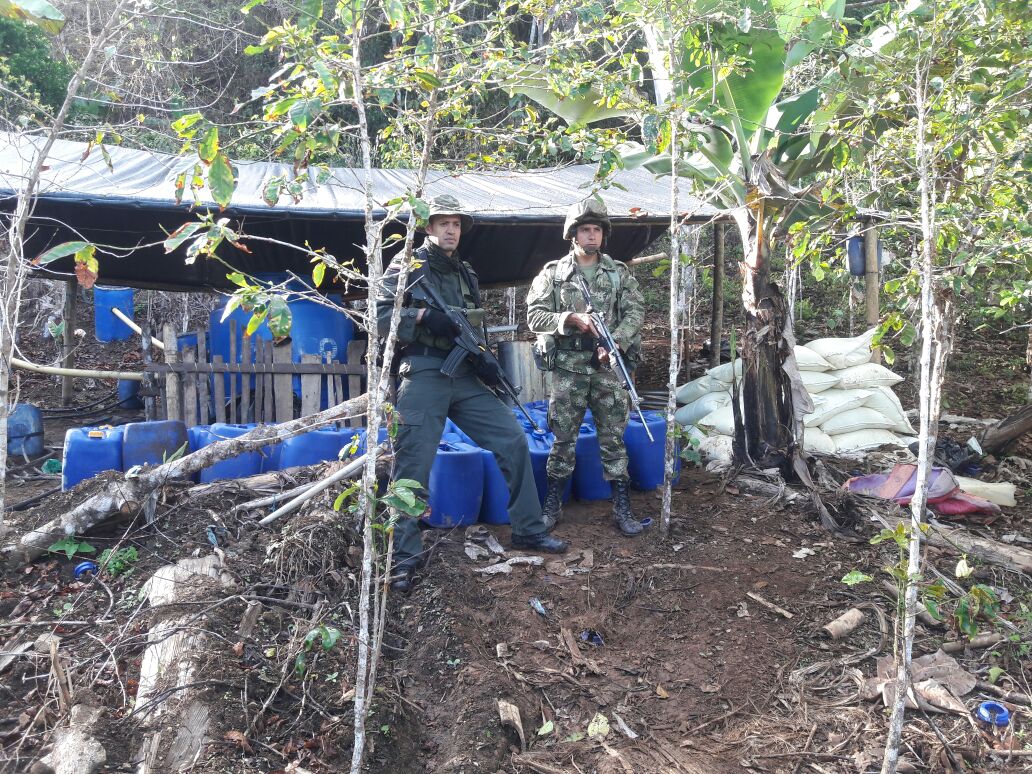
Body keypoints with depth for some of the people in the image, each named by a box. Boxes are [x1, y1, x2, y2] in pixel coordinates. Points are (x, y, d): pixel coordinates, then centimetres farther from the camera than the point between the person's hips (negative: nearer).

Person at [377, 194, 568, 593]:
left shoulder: (466, 274, 20)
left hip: (466, 378, 6)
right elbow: (380, 314, -6)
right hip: (422, 377, -5)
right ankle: (404, 556, 8)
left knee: (513, 442, 2)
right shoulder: (407, 266, 3)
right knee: (412, 467, -5)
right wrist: (423, 315, -20)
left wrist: (481, 359, 2)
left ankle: (529, 530, 16)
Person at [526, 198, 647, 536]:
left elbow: (635, 313, 2)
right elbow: (535, 315, 0)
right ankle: (552, 506, 18)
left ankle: (623, 508, 12)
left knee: (613, 437, 5)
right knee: (563, 438, 5)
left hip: (609, 366, 1)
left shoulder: (620, 273, 10)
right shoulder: (553, 273, 6)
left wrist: (615, 342, -14)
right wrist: (568, 319, -16)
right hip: (568, 367, -1)